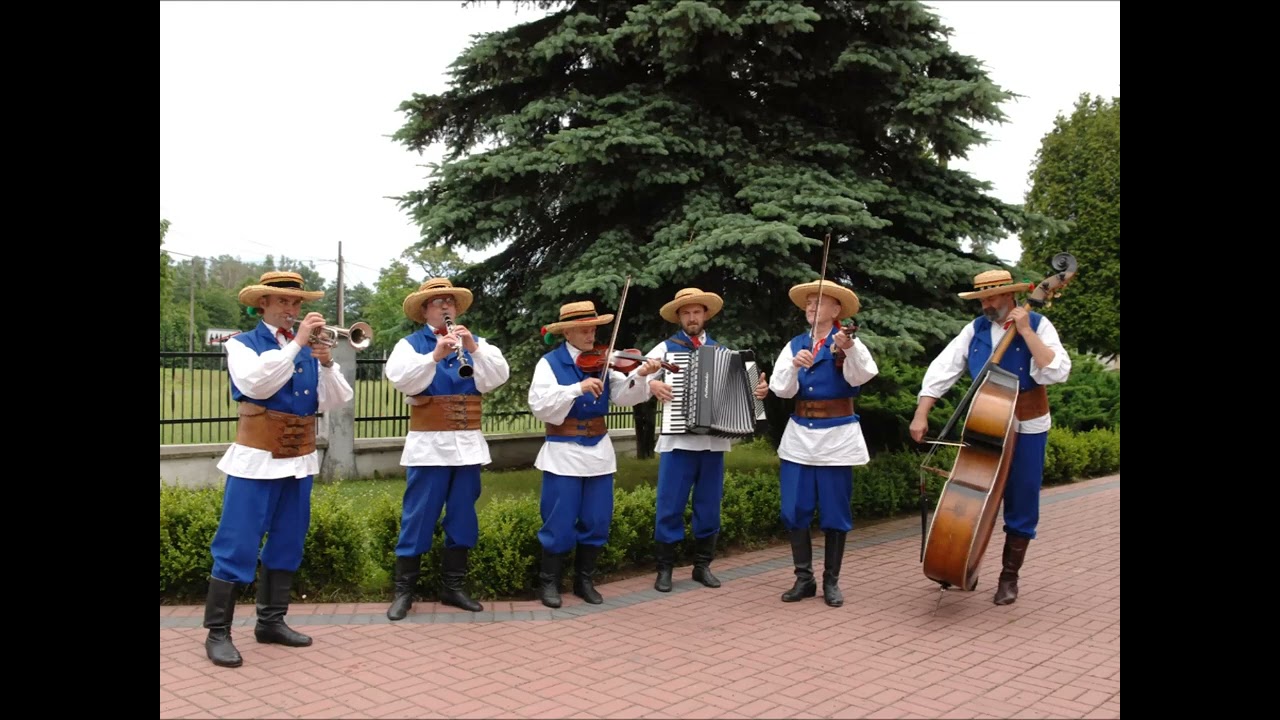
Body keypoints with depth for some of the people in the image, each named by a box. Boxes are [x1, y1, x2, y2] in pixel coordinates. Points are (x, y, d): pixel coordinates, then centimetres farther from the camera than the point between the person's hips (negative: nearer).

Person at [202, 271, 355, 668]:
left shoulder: (310, 349, 9)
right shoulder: (241, 344, -1)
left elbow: (335, 401, 1)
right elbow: (255, 382, -22)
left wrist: (327, 363, -16)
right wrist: (296, 343, -23)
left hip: (299, 460, 5)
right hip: (257, 460, -5)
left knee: (287, 544, 11)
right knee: (237, 546, -4)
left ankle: (271, 621, 22)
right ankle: (217, 632, 3)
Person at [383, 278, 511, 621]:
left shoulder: (476, 342, 13)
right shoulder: (410, 344, 3)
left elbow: (499, 376, -3)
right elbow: (400, 378, -16)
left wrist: (474, 349, -17)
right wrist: (435, 354, -28)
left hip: (468, 445, 4)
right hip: (429, 446, -4)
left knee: (462, 519, 9)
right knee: (418, 519, -1)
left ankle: (453, 587, 20)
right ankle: (403, 591, 9)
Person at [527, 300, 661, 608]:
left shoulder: (602, 361, 6)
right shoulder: (550, 362, -5)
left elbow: (623, 397, -3)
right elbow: (539, 405, -18)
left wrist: (639, 375, -21)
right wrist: (578, 388, -27)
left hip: (598, 452, 4)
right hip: (563, 453, -4)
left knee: (596, 522, 9)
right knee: (559, 523, 1)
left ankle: (584, 580, 23)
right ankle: (549, 582, 17)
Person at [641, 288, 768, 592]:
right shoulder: (665, 349, 4)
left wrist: (760, 389, -10)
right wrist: (651, 384, -22)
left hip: (714, 441, 3)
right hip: (678, 439, -3)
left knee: (709, 507, 9)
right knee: (670, 506, -2)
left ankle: (702, 565, 20)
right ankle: (665, 569, 8)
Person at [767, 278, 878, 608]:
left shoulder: (847, 342, -2)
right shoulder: (794, 345, 7)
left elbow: (864, 375, -23)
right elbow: (781, 389, -5)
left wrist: (849, 348, -42)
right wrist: (794, 366, -25)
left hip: (837, 438, -3)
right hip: (799, 437, 3)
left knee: (835, 513, 4)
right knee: (795, 511, 2)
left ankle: (831, 581, 16)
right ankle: (804, 578, 14)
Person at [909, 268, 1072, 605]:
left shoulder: (1038, 325, -8)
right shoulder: (975, 330, 1)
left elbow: (1058, 373, -21)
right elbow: (942, 370, -5)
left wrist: (1026, 332, -25)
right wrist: (921, 414, -14)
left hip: (1026, 428, -3)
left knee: (1020, 506, 5)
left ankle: (1009, 577, 19)